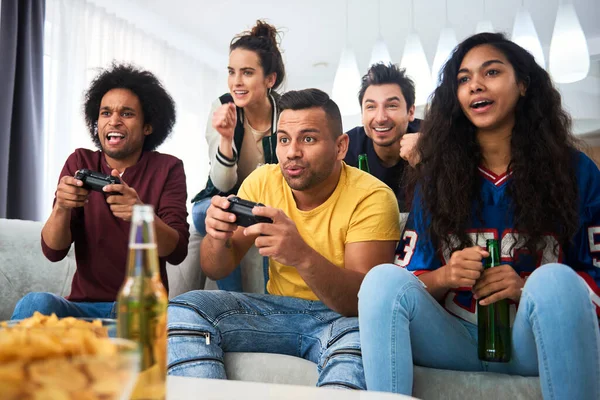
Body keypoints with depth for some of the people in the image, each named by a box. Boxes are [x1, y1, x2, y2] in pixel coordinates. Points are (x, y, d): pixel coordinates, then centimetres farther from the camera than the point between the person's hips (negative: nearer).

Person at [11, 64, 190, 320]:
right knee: (34, 303, -29)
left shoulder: (167, 169, 0)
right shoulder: (80, 163, 5)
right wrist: (61, 208, -23)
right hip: (84, 305, 2)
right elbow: (53, 251, -2)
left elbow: (177, 252, -11)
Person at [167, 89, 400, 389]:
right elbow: (217, 271, 0)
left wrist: (302, 255, -42)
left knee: (360, 337, -39)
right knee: (183, 309, -17)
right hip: (277, 309, 4)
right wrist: (217, 237, -25)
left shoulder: (371, 198, -16)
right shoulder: (262, 181, -4)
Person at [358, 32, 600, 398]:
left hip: (533, 342, 0)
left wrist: (528, 288, -16)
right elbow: (409, 279, 6)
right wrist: (445, 276, -16)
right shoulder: (437, 175, 8)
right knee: (384, 278, -27)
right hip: (457, 339, 1)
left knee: (555, 280, -34)